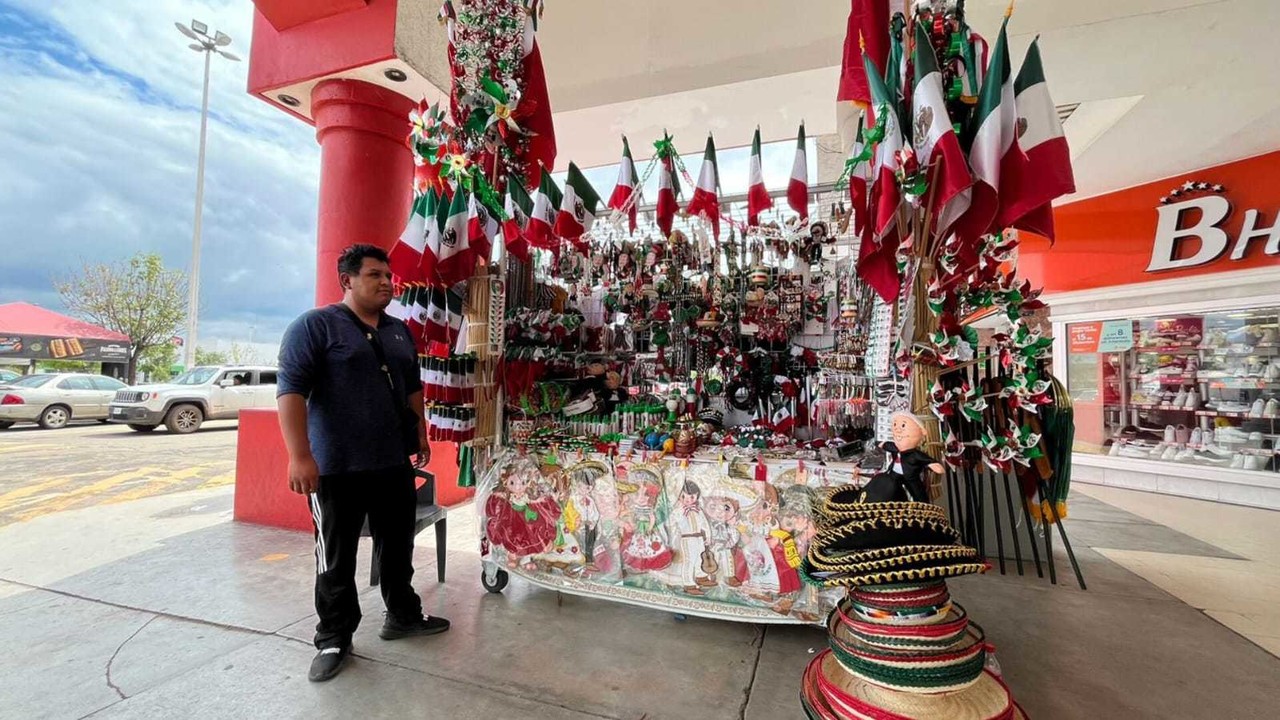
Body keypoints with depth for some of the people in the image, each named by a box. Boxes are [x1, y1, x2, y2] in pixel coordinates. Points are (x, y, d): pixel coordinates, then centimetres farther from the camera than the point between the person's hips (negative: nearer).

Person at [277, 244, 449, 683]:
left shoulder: (399, 331, 13)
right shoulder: (316, 325, -7)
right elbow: (291, 389, -14)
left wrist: (421, 434, 17)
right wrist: (300, 456, -20)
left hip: (395, 463, 6)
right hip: (337, 467, -6)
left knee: (398, 545, 16)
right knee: (336, 556, 8)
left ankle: (403, 616, 34)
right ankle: (334, 639, 26)